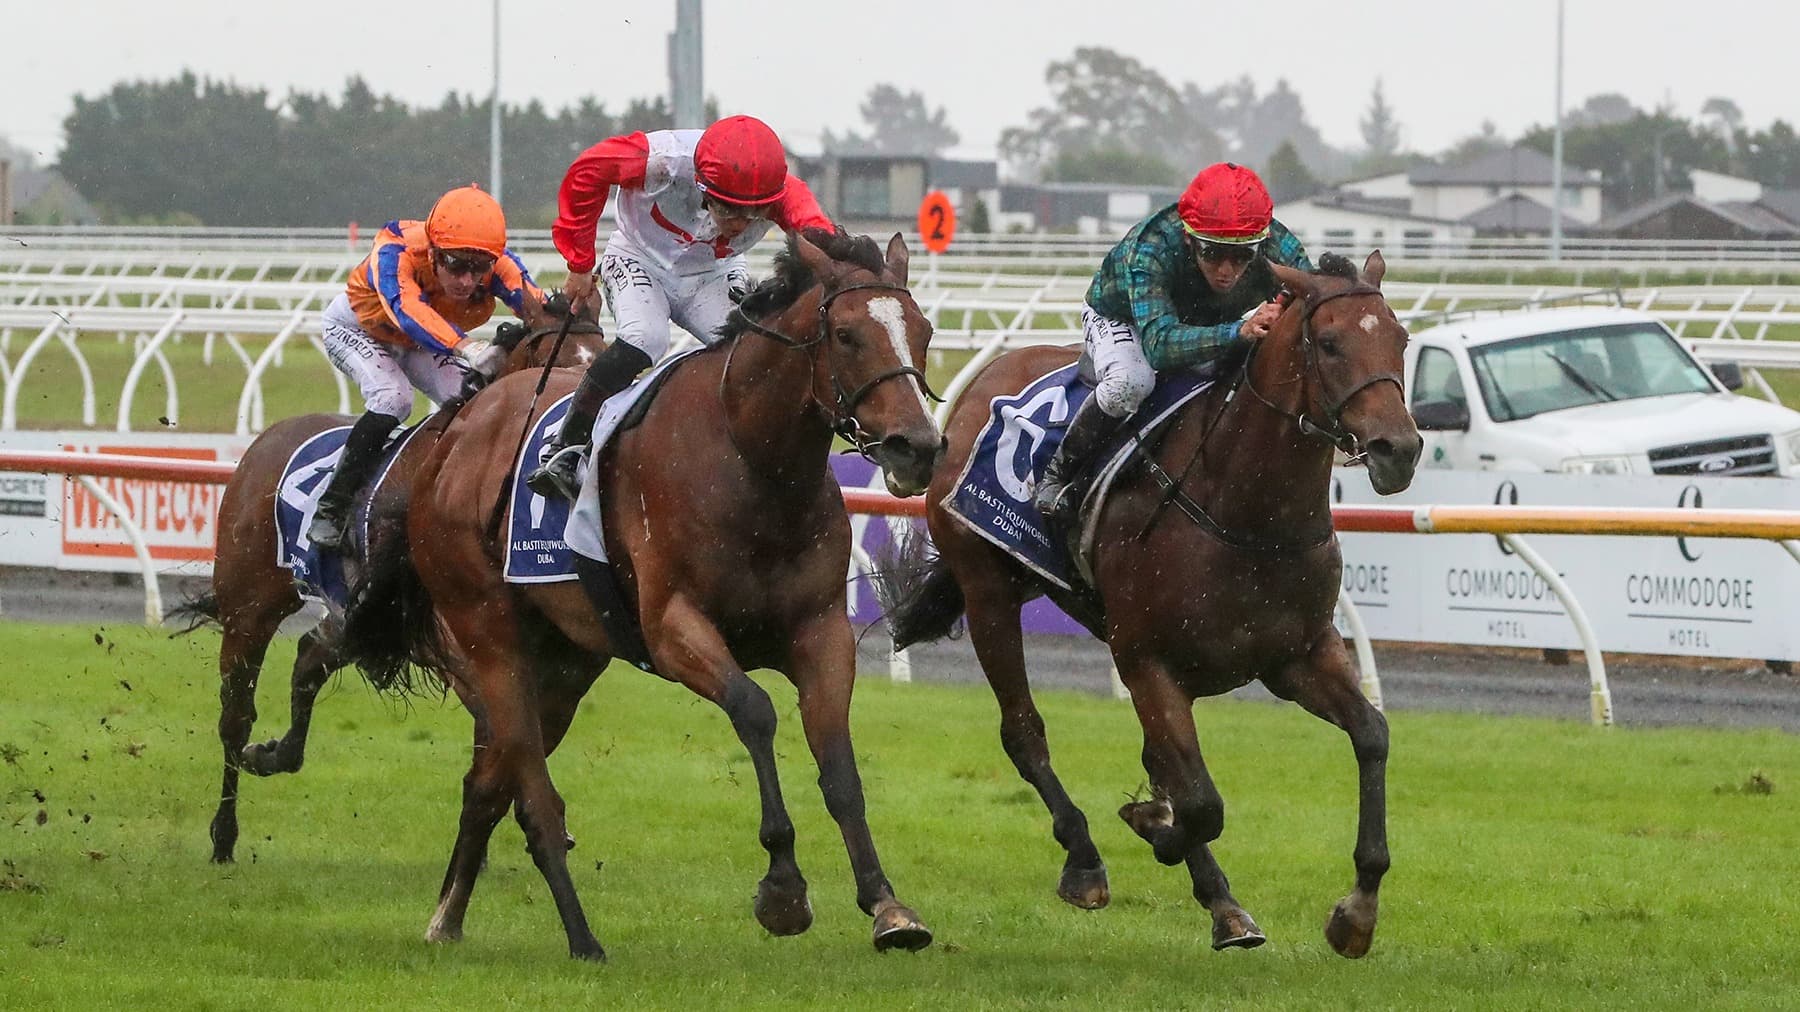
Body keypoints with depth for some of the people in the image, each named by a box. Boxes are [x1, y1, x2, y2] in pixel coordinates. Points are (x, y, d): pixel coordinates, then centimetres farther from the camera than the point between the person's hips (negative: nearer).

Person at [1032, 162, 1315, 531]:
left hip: (1213, 321, 4)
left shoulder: (1279, 249, -34)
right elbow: (1159, 341, -55)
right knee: (1130, 381, -37)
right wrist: (1238, 331, -72)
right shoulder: (1150, 249, -43)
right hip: (1122, 318, -4)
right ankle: (1058, 475, -14)